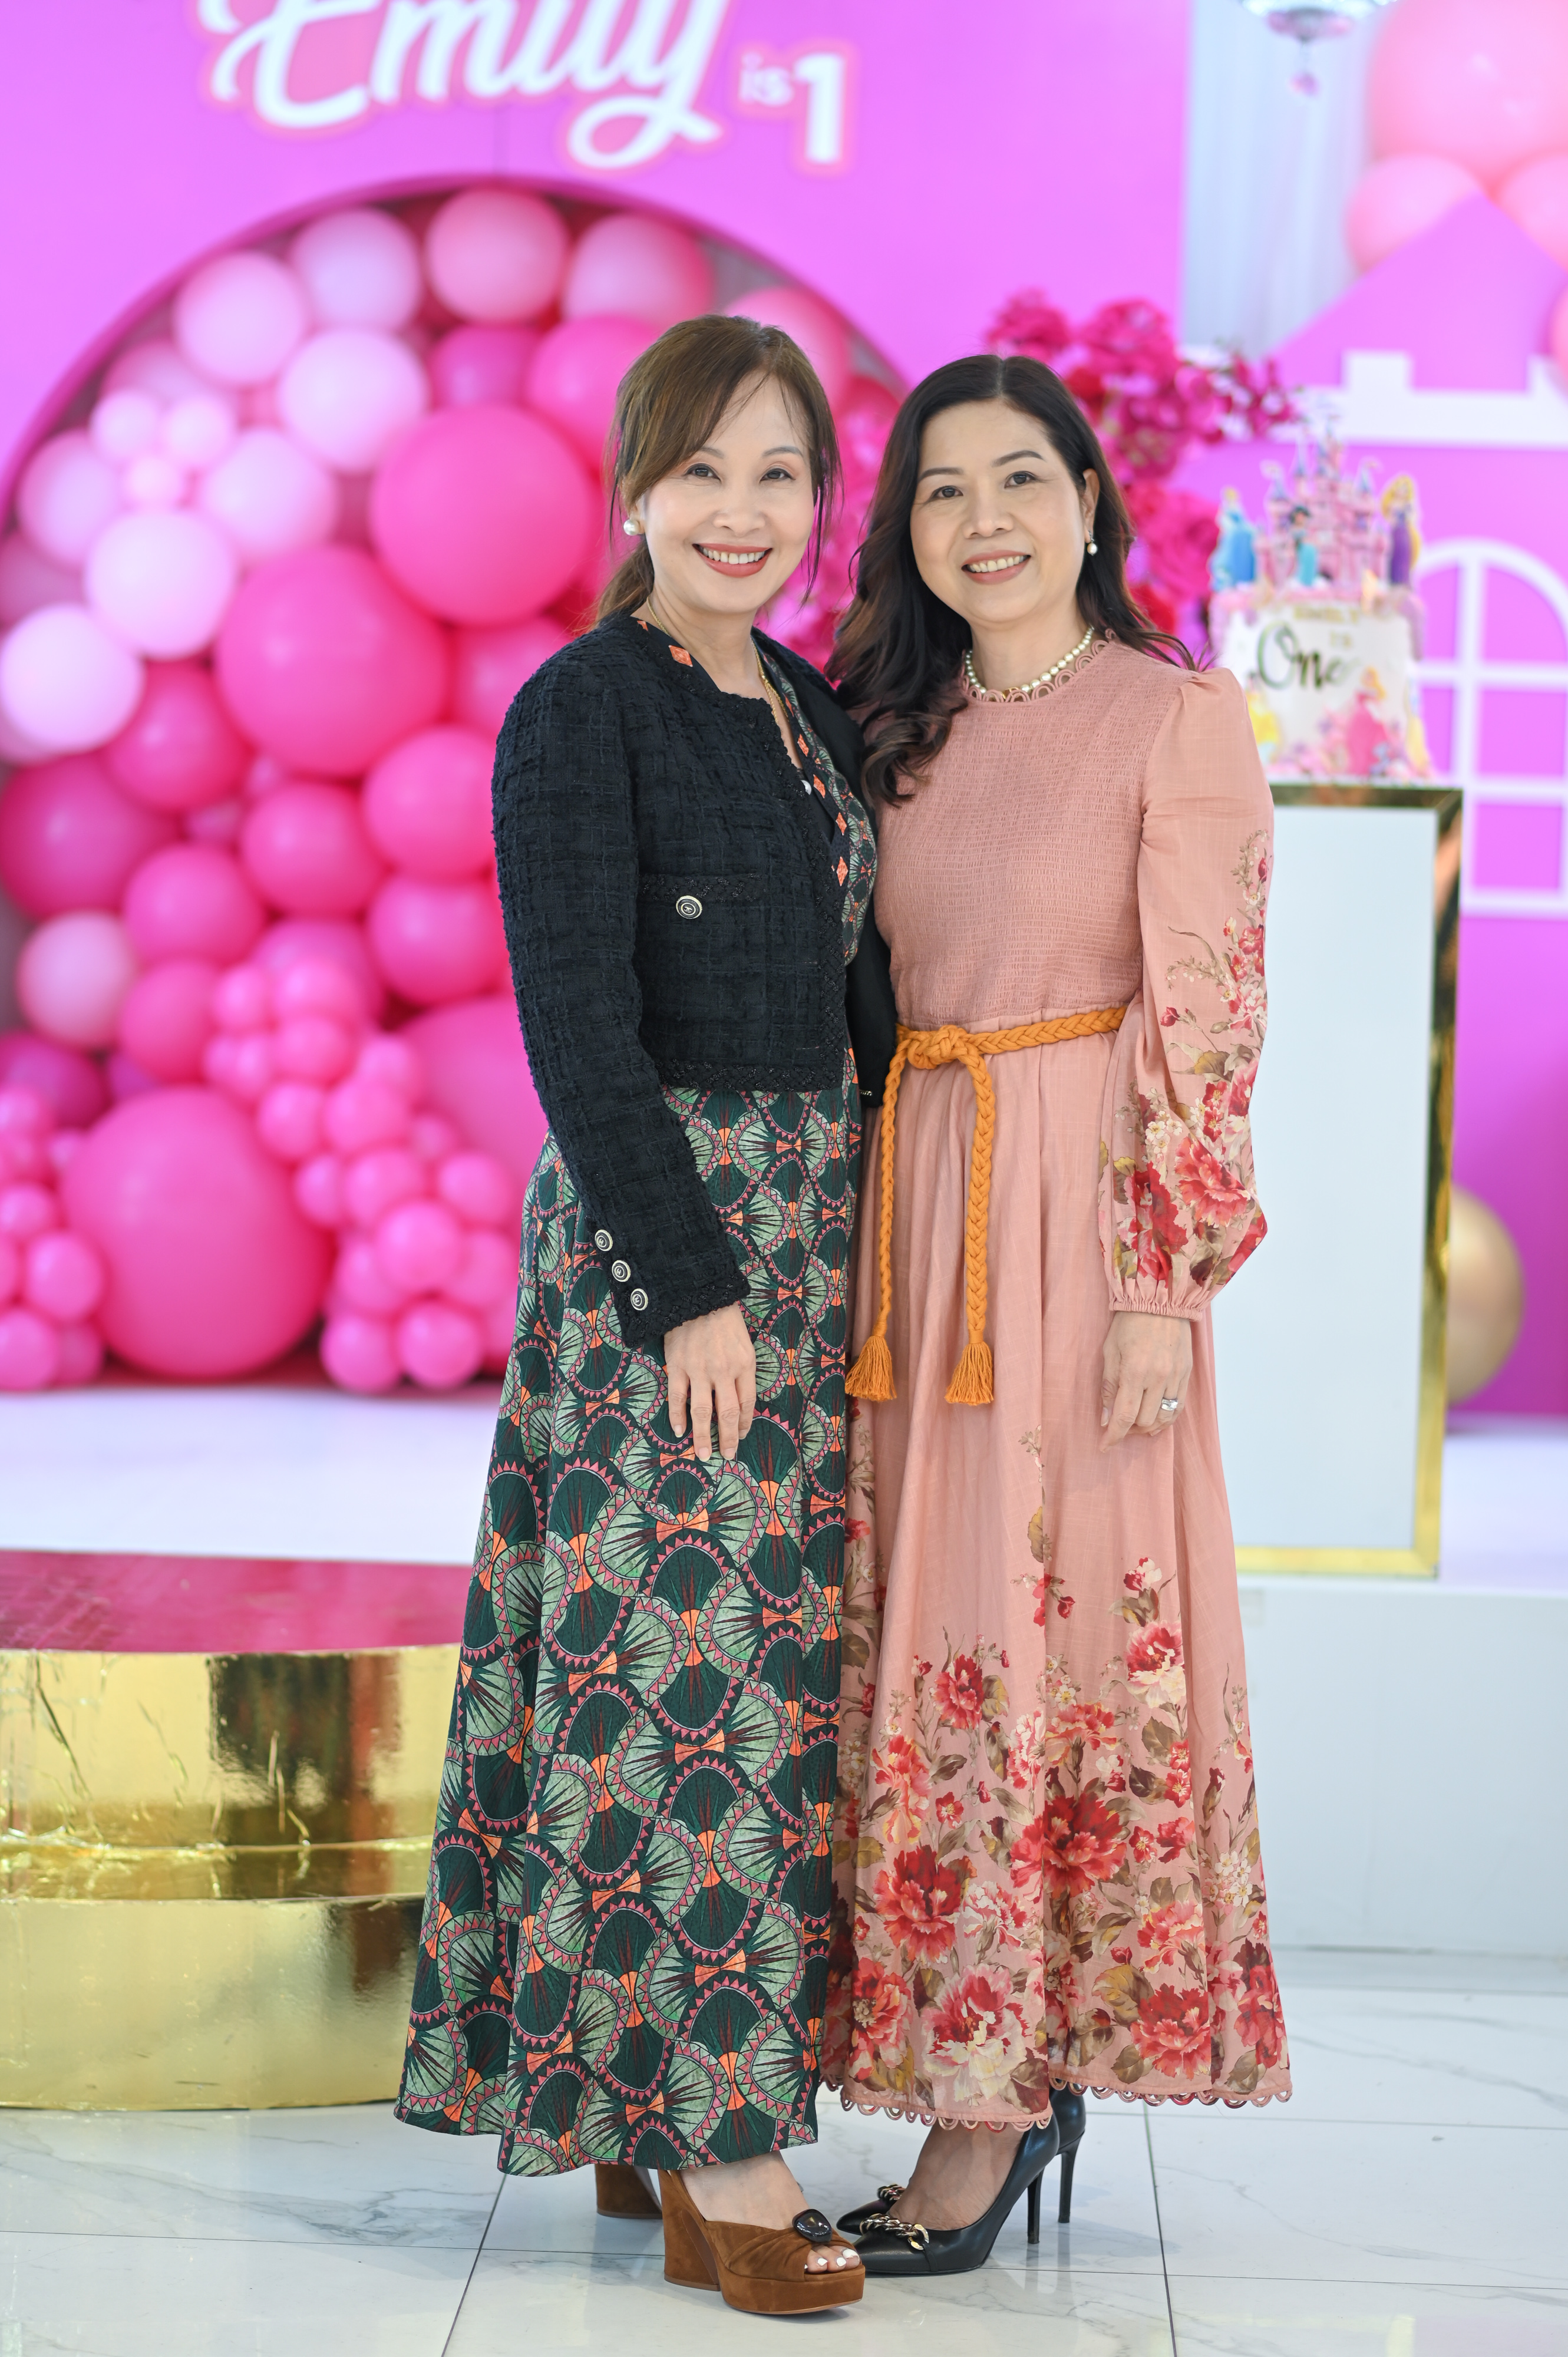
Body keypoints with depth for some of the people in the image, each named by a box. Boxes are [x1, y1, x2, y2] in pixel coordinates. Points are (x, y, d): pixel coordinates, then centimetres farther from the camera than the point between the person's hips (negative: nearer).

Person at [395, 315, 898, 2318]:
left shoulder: (808, 709, 13)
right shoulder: (579, 714, -10)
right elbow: (578, 1031, -15)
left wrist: (857, 1239, 10)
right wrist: (689, 1286, -18)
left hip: (810, 1226, 8)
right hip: (656, 1232, -8)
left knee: (767, 1668, 10)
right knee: (690, 1670, -5)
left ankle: (650, 2104, 21)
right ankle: (727, 2166, 2)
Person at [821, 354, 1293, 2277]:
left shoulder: (1178, 717, -4)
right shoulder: (907, 731, 14)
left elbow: (1206, 1022, -9)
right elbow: (873, 1001, 15)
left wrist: (1164, 1282, -15)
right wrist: (882, 1239, 8)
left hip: (1085, 1211, -6)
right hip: (915, 1202, 6)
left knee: (1053, 1623, -3)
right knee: (932, 1634, 7)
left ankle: (985, 2114, 4)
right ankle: (1021, 2080, 18)